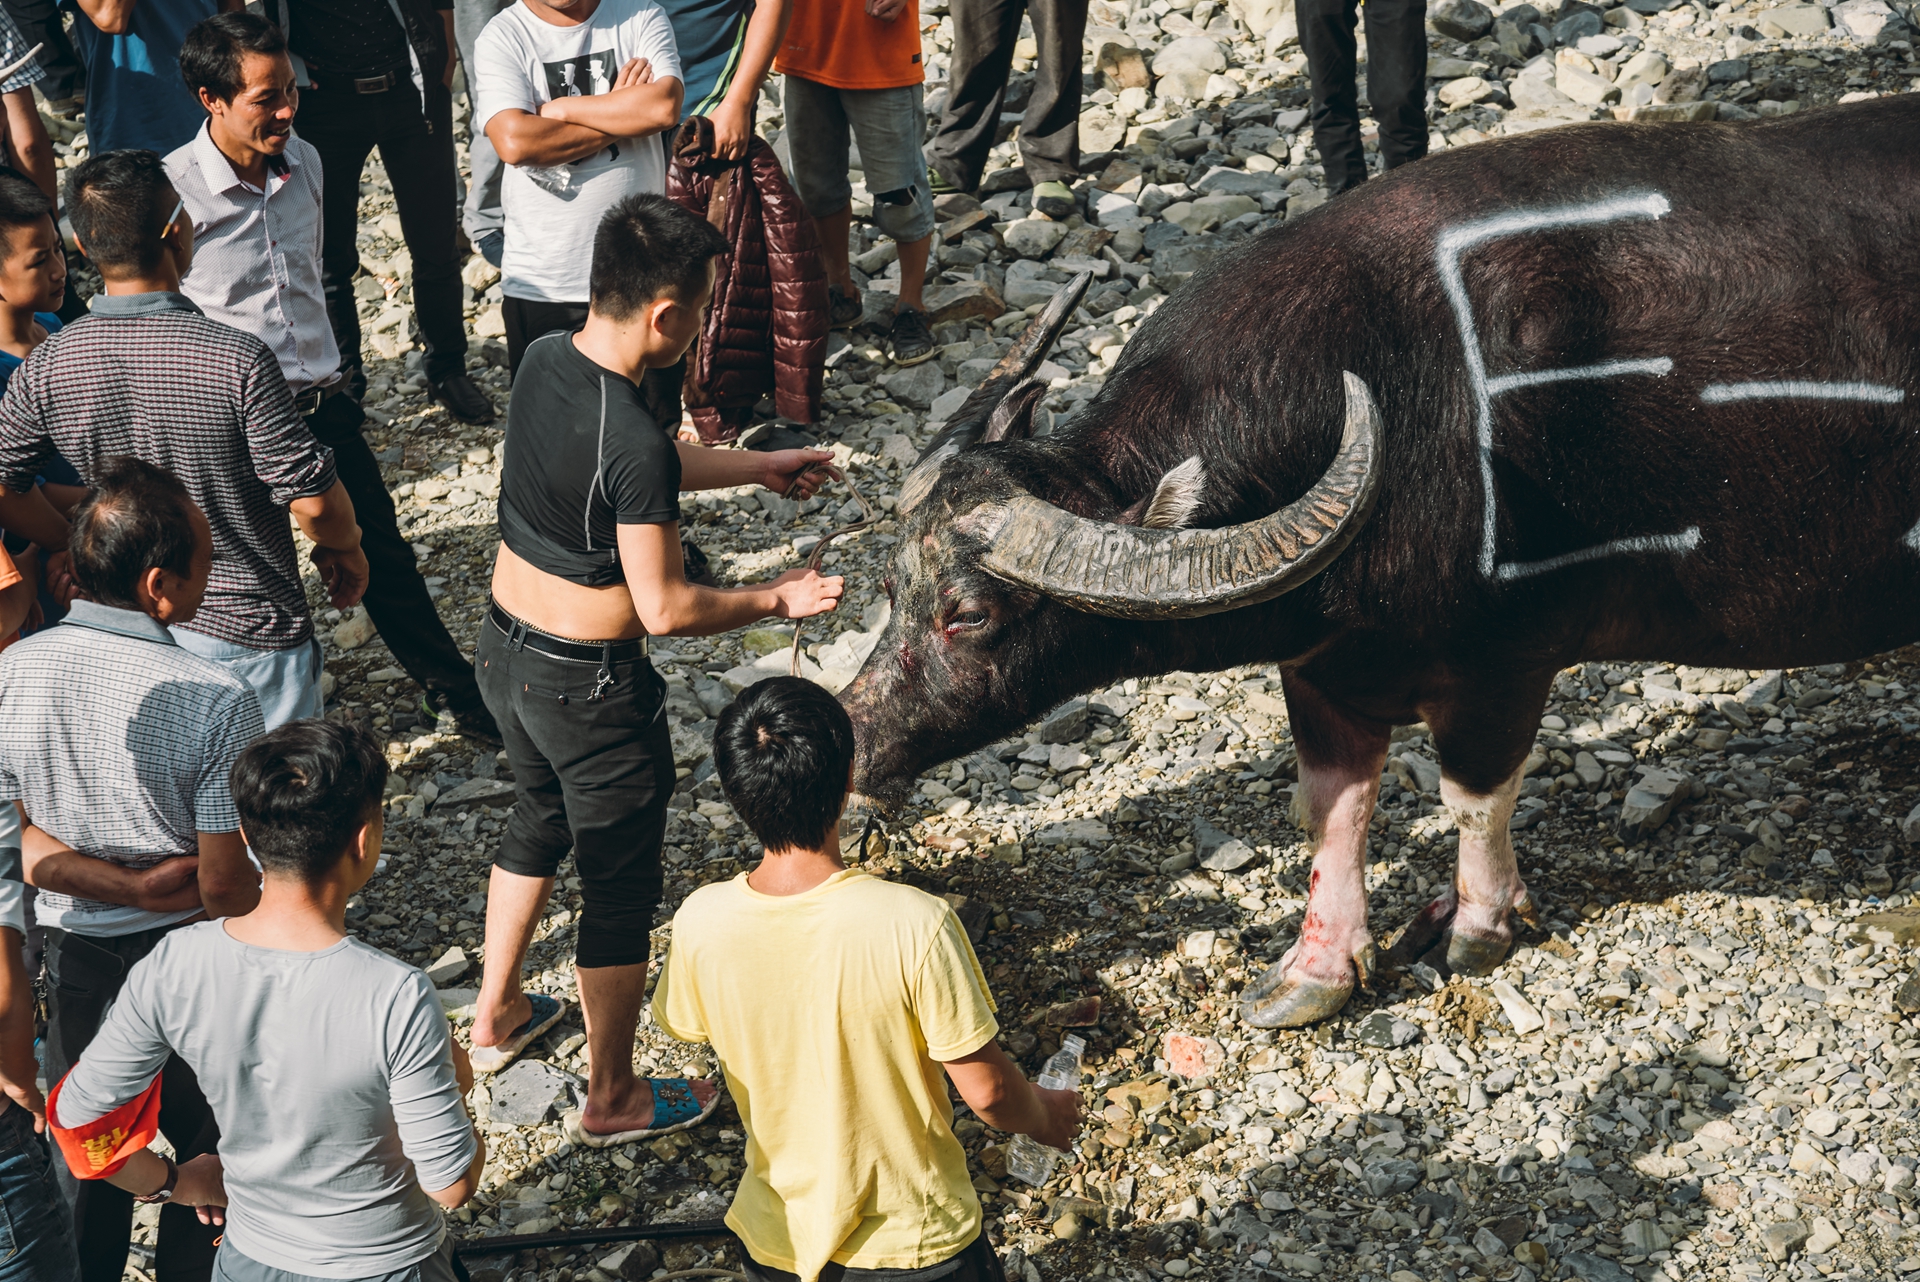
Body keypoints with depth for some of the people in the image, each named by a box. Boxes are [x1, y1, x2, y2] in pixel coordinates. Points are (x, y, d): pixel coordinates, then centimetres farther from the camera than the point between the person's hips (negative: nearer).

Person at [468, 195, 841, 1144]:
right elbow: (666, 608, -25)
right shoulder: (632, 443, -31)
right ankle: (612, 1098, 27)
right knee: (619, 887, 10)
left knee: (537, 821, 31)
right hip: (590, 689, -8)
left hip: (506, 649, 9)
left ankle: (495, 1017, 49)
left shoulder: (544, 362, -5)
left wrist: (757, 467, 19)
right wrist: (776, 600, -10)